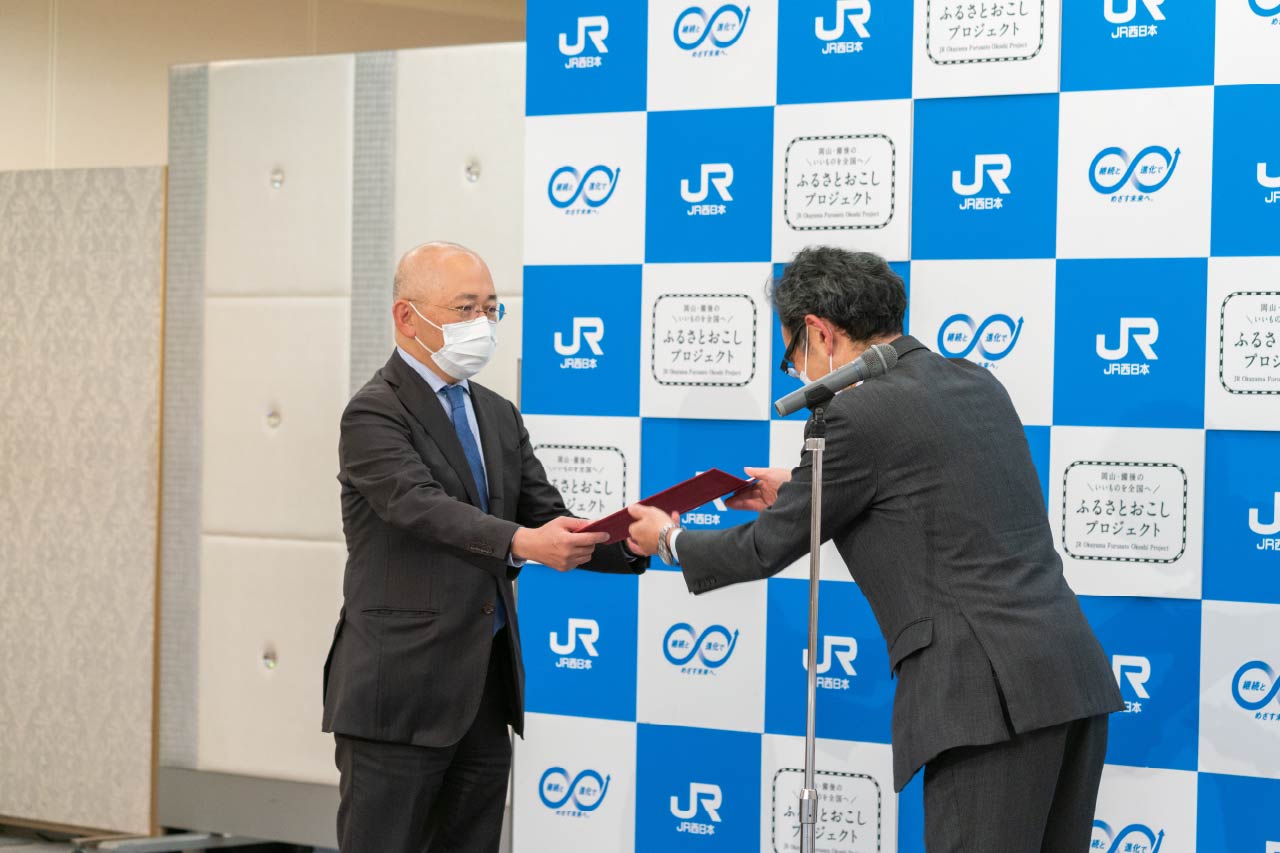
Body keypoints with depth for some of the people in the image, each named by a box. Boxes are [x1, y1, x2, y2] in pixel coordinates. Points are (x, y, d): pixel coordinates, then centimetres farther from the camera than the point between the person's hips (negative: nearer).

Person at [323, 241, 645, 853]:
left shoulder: (498, 417, 16)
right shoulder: (374, 413, -8)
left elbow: (548, 522, 11)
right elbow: (424, 508, -24)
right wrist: (521, 542, -39)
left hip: (485, 687, 8)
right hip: (399, 689, -7)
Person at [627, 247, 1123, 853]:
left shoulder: (859, 412, -7)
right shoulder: (975, 383, 17)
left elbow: (768, 549, 3)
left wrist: (671, 541, 22)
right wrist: (799, 492, 40)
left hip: (990, 696, -8)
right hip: (1073, 682, 8)